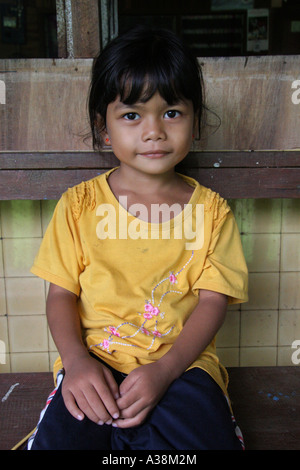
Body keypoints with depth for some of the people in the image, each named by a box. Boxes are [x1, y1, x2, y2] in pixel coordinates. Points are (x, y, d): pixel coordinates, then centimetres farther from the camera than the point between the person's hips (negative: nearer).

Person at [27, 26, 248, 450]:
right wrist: (76, 360, -15)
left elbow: (213, 301, -3)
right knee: (60, 438, -23)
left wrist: (164, 370, -17)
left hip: (182, 363, 1)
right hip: (94, 362, 0)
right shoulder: (79, 204, 2)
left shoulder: (211, 211, 1)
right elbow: (62, 292, 3)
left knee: (210, 438, -22)